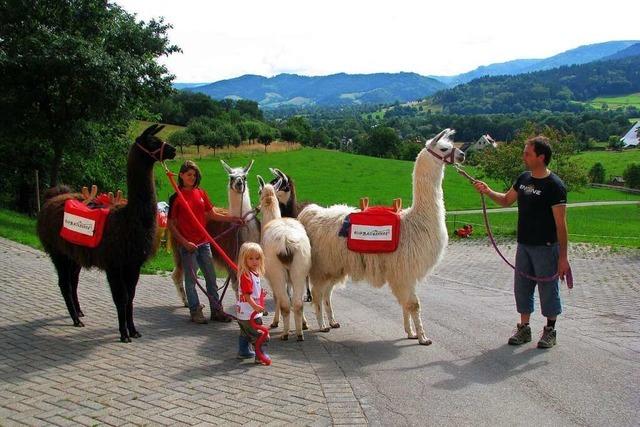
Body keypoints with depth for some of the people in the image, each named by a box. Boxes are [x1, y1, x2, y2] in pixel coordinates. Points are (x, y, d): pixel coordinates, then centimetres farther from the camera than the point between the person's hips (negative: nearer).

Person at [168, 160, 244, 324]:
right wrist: (184, 242, -12)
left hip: (204, 243, 5)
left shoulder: (201, 193, 8)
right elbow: (171, 224, -5)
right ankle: (195, 312, 13)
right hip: (188, 245, -5)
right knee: (191, 280, 4)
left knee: (211, 278, 8)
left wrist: (232, 218, 4)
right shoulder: (176, 198, -5)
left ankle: (216, 310, 15)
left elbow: (213, 215, 13)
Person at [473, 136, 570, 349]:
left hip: (546, 247, -7)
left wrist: (563, 257, -17)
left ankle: (550, 331, 19)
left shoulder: (554, 185, -16)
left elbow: (560, 224, -16)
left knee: (548, 289, 4)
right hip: (524, 245, 7)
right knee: (521, 287, 12)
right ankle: (524, 329, 24)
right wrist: (488, 192, 1)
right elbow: (507, 200, 20)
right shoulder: (524, 178, 5)